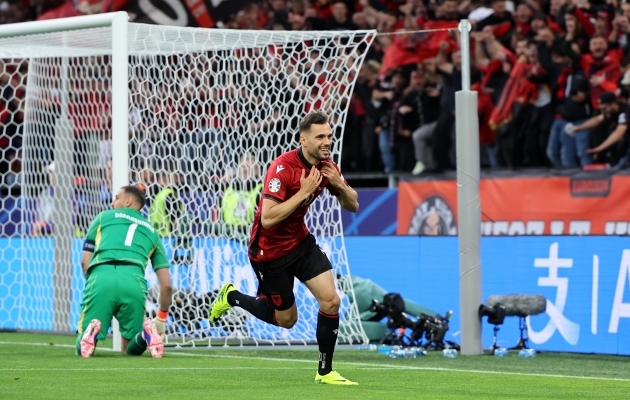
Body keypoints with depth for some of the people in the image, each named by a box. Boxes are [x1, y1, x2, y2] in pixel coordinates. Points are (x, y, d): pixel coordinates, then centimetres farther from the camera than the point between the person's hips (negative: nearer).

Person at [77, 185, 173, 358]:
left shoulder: (104, 217, 27)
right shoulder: (151, 231, 31)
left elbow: (85, 261, 21)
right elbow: (166, 285, 27)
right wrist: (161, 319, 40)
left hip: (102, 277, -1)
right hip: (135, 282, 1)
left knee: (83, 349, 8)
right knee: (131, 350, 18)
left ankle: (92, 332, -28)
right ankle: (146, 332, -16)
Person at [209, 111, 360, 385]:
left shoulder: (327, 167, -5)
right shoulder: (283, 168, -28)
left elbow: (352, 206, 3)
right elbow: (268, 219, -34)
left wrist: (339, 184, -18)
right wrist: (304, 192, -35)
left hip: (300, 241, 6)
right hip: (270, 249, -6)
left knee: (331, 301, -9)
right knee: (286, 319, 7)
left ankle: (325, 371, 6)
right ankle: (232, 297, 30)